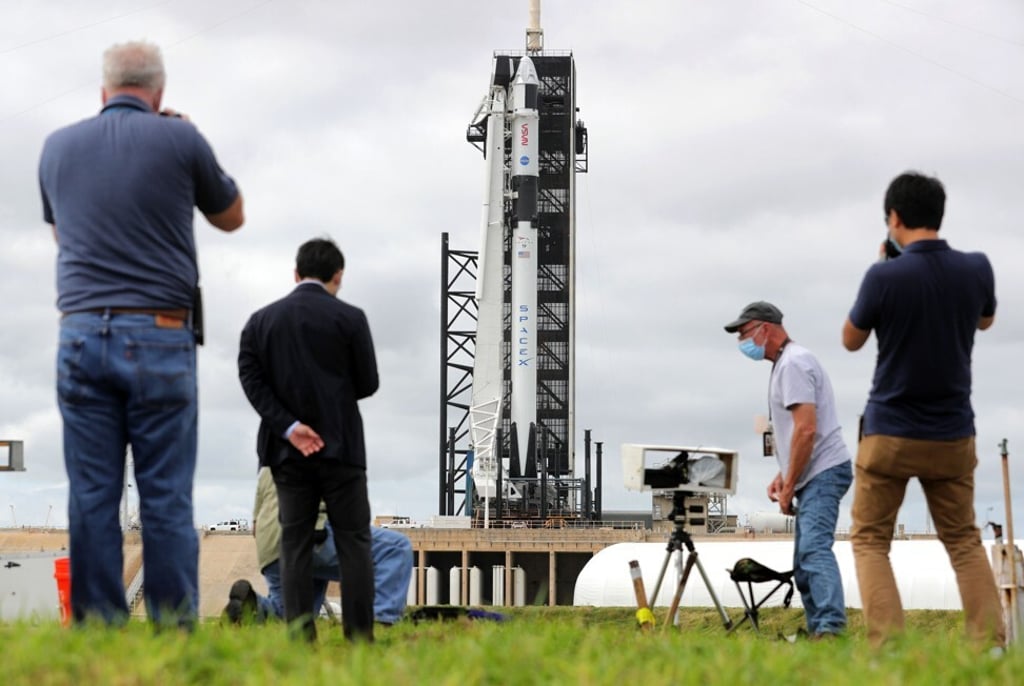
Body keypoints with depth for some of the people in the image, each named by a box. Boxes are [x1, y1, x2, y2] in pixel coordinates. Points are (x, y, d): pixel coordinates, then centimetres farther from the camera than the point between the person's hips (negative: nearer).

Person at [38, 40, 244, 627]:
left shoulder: (58, 146, 9)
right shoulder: (180, 140, -1)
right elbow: (231, 218, 15)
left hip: (82, 332, 3)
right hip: (159, 336, -3)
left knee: (91, 496, 3)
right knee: (167, 496, -1)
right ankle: (175, 629, -3)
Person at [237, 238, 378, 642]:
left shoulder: (261, 321, 6)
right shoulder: (350, 319, -3)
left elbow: (251, 379, -3)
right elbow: (368, 384, -1)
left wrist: (288, 426, -9)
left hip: (287, 450, 3)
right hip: (340, 446, -3)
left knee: (295, 542, 4)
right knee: (353, 541, 2)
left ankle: (300, 638, -2)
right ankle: (359, 637, -4)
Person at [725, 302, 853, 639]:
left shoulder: (793, 363, -11)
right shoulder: (786, 363, 21)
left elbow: (806, 430, -19)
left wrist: (789, 487, -15)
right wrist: (783, 476, 16)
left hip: (823, 472, -11)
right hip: (814, 476, 11)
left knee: (814, 549, -23)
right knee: (804, 560, 11)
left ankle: (830, 627, -33)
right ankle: (817, 631, 12)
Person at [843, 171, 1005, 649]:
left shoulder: (884, 277, -17)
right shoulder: (976, 269, -5)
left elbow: (851, 340, 0)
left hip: (890, 432, -3)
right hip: (953, 434, 4)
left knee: (869, 539, 7)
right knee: (963, 539, 15)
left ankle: (888, 644, -7)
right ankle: (991, 643, 4)